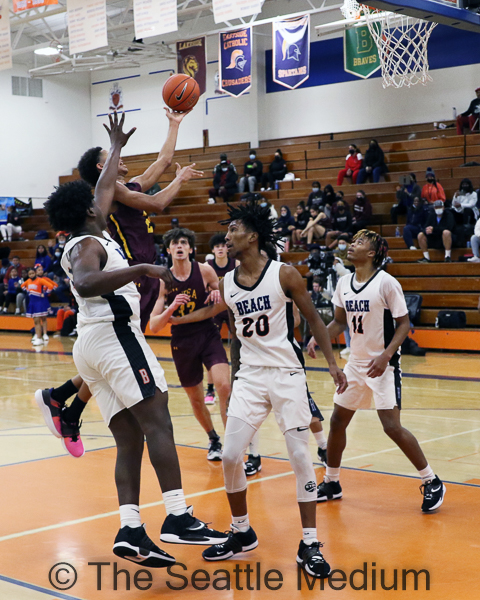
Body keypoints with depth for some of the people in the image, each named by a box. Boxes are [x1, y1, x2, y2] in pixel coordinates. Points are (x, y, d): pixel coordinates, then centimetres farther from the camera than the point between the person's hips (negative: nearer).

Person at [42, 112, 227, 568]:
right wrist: (140, 270, -31)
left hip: (89, 345, 10)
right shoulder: (87, 244, -2)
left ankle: (130, 530, -9)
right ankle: (178, 518, -27)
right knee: (156, 422, -17)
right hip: (114, 333, -10)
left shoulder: (88, 240, 24)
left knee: (129, 440, 1)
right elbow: (85, 283, -26)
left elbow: (106, 188, 39)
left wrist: (116, 147, 49)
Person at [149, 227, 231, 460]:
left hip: (209, 335, -1)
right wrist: (171, 307, -24)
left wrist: (218, 295, -15)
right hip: (182, 343, 2)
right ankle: (213, 440, 38)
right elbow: (154, 326, -7)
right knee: (196, 400, 13)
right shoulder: (164, 281, -4)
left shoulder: (205, 271, -5)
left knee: (224, 387, -22)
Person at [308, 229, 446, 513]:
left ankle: (432, 482, 3)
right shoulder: (344, 283, 4)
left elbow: (404, 324, -12)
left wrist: (386, 356, -24)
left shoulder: (386, 282, -15)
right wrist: (318, 338, -3)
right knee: (338, 420, 9)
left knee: (392, 426, -13)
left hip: (384, 364, -7)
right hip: (356, 362, 7)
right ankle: (331, 482, 27)